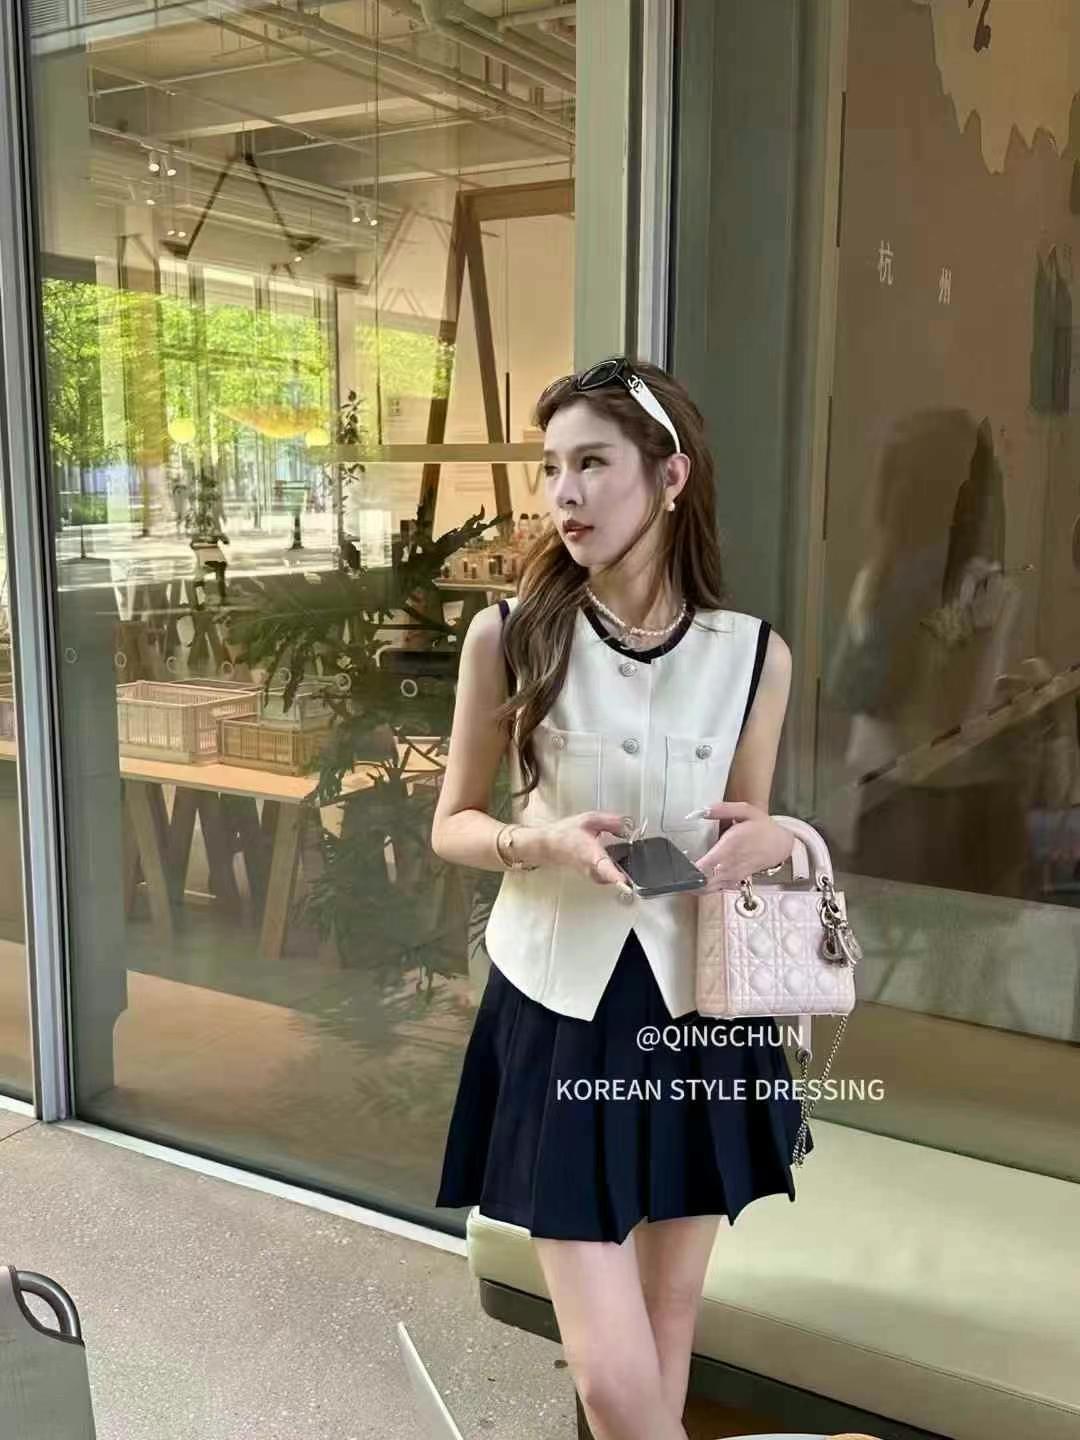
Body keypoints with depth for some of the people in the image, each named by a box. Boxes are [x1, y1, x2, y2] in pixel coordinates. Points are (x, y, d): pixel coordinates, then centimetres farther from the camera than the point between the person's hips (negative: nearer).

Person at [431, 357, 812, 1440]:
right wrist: (543, 841, -18)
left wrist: (771, 840, -13)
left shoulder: (753, 655, -3)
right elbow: (451, 826, 2)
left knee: (670, 1315, 18)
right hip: (558, 1011, -2)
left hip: (698, 1011, 2)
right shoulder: (508, 635, -8)